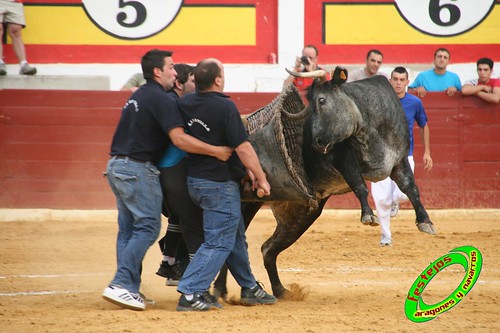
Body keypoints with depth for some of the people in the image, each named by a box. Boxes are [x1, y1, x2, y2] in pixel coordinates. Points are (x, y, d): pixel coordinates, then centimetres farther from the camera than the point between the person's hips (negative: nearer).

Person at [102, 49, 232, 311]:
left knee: (128, 229, 12)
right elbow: (179, 139, -21)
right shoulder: (161, 99, -12)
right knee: (147, 227, -7)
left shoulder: (138, 96, 17)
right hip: (138, 169, -10)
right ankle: (121, 285, -15)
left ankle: (128, 289, 12)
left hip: (117, 166, 10)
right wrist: (215, 151, -18)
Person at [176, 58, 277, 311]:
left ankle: (249, 289, 33)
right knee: (219, 242, -2)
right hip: (219, 183, -9)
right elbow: (243, 148, -21)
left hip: (194, 180, 9)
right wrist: (260, 177, -10)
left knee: (236, 236, 22)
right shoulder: (224, 107, -20)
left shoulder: (186, 103, 1)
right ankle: (190, 294, -9)